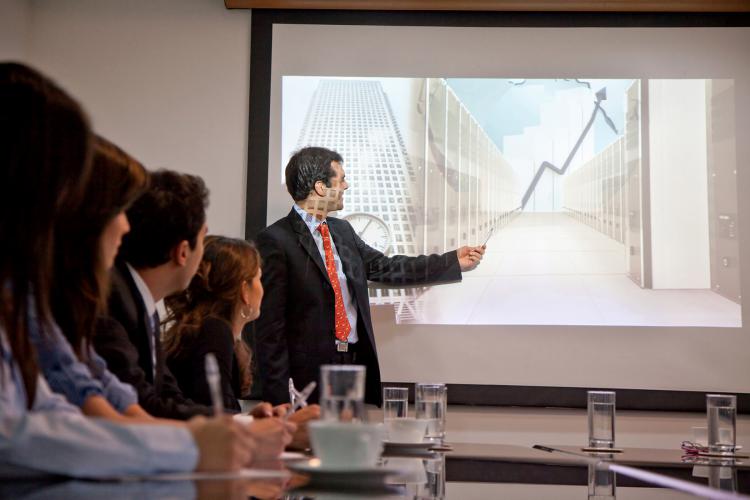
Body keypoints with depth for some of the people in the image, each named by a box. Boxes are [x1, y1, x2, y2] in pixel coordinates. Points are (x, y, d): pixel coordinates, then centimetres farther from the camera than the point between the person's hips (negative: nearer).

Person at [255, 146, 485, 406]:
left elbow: (385, 267, 18)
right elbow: (269, 324, -13)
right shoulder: (275, 240, -12)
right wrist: (278, 398, -15)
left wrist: (454, 262, 16)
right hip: (310, 374, -7)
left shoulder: (342, 230, 12)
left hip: (358, 362, 7)